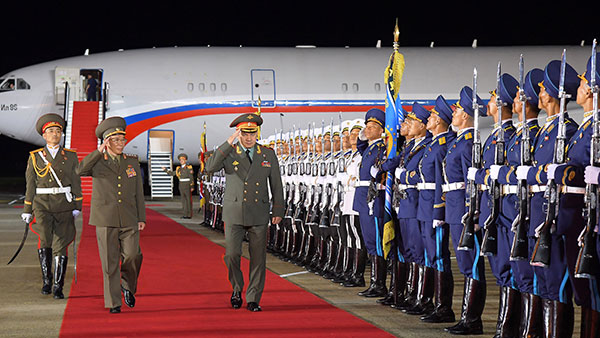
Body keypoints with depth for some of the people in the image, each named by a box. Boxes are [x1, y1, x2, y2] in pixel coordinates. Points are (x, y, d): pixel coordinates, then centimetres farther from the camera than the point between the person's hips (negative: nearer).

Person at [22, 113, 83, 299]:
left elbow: (76, 184, 6)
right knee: (45, 238, -22)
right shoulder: (35, 157, 6)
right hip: (42, 205, -1)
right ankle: (46, 279, -8)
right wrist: (27, 212, 7)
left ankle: (58, 287, 8)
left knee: (60, 245, -1)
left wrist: (77, 207, -2)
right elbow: (30, 186, 8)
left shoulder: (71, 156, 6)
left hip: (64, 206, 1)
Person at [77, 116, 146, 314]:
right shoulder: (97, 162, 4)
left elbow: (139, 192, 13)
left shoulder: (132, 162, 12)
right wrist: (100, 151, -22)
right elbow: (81, 170, -19)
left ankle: (127, 285, 16)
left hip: (129, 219, 2)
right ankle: (113, 303, 6)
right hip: (105, 219, -2)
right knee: (110, 262, -2)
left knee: (132, 255, -12)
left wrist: (141, 218, 7)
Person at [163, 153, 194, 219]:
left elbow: (191, 178, -10)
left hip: (187, 185, -7)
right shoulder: (179, 168, 12)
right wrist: (165, 170, 8)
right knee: (183, 200, 7)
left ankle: (189, 215, -2)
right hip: (181, 186, 7)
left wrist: (192, 187, -14)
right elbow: (172, 173, 19)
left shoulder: (189, 167, -7)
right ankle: (185, 214, 11)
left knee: (188, 200, -4)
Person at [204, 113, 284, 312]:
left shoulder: (268, 155, 7)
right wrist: (228, 144, -21)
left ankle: (253, 299, 12)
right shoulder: (228, 154, 1)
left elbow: (276, 184, 11)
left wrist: (278, 211, 8)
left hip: (259, 214, 1)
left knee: (258, 258, 2)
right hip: (234, 213, -1)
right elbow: (210, 167, -17)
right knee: (232, 254, -7)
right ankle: (237, 288, 19)